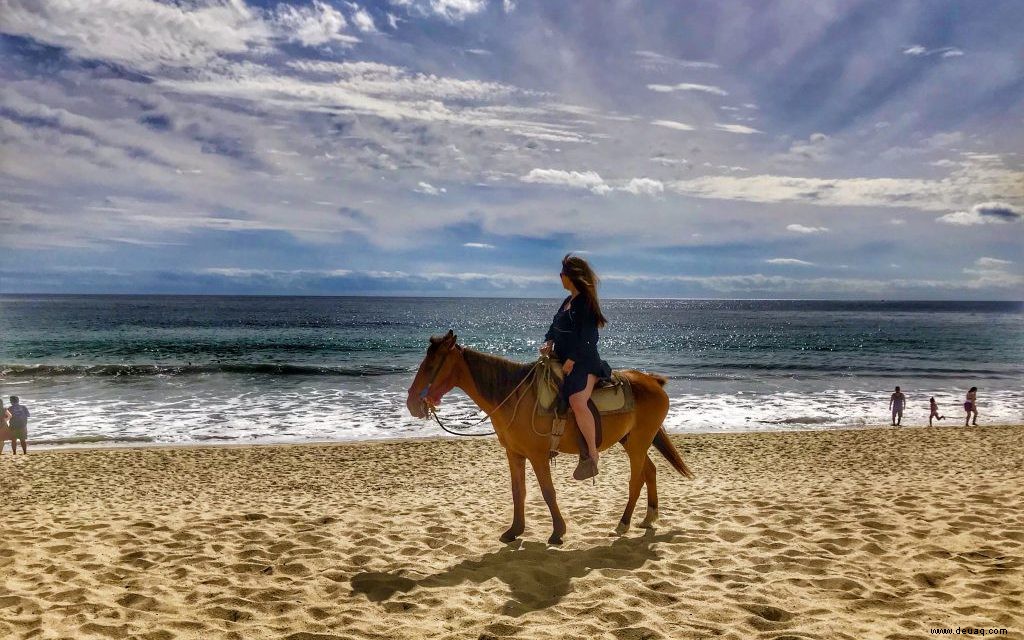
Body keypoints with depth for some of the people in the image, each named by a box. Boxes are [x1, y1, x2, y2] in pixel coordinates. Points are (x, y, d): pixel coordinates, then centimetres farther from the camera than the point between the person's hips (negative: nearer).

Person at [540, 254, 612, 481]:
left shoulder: (585, 303, -12)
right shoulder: (568, 301, 15)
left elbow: (587, 337, -18)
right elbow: (555, 326, 19)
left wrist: (572, 361, -19)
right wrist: (549, 342, -1)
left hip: (583, 362, -11)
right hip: (562, 360, 11)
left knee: (577, 401, -34)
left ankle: (592, 456, -28)